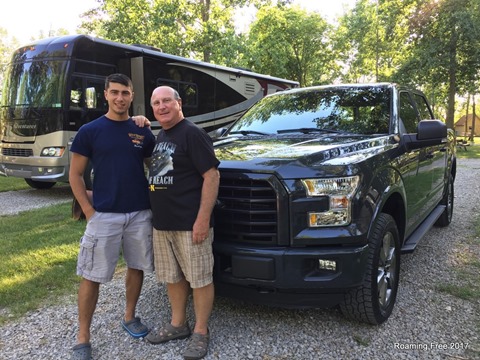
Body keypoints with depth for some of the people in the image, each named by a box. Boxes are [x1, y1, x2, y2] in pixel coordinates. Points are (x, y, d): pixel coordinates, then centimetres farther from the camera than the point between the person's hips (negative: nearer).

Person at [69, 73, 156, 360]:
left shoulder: (143, 132, 5)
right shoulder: (90, 131, -2)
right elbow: (75, 174, 0)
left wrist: (154, 202, 3)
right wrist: (89, 210, -8)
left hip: (140, 214, 3)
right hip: (104, 215, -3)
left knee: (136, 267, 14)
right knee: (92, 277, 2)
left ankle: (130, 317, 35)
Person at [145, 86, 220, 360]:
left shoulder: (192, 134, -12)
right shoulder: (161, 136, 14)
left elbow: (212, 175, -17)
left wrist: (203, 219, -21)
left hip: (190, 224, -9)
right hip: (162, 223, 9)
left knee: (199, 278, 4)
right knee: (173, 276, 18)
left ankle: (201, 332, 17)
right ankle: (178, 324, 34)